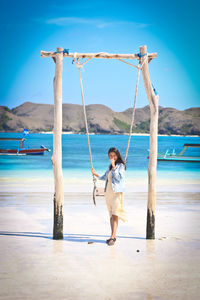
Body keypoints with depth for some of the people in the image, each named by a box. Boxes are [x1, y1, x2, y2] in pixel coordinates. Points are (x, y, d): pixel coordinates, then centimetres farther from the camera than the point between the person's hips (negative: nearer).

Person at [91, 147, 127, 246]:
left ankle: (112, 237, -16)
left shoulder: (121, 165, -3)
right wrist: (95, 174, 20)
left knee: (115, 215, -12)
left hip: (117, 192, -7)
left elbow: (119, 177, -17)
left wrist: (114, 166, -17)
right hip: (108, 193, 7)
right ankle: (113, 236, 17)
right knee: (111, 215, 10)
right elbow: (105, 177, 30)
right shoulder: (109, 167, 17)